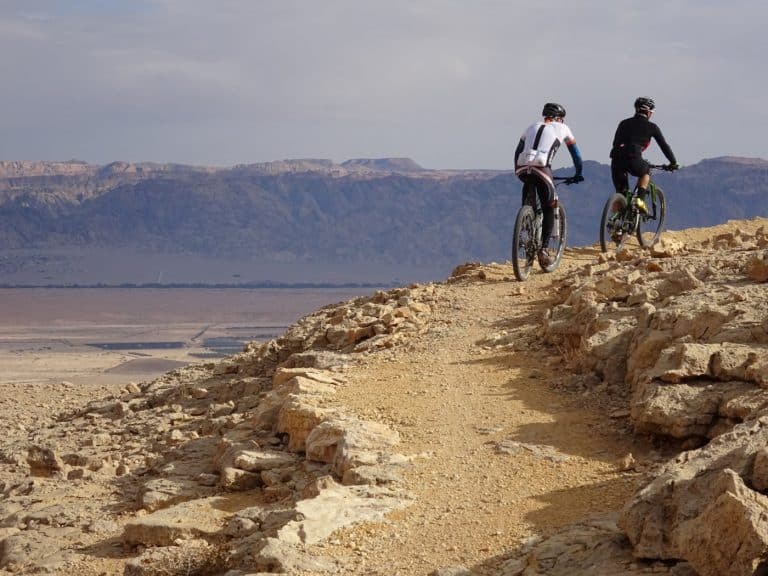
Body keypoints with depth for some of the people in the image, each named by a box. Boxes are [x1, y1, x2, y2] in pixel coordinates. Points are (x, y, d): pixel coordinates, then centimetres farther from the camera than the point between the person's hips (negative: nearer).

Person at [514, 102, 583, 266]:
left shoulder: (532, 127, 30)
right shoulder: (562, 128, 21)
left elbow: (517, 152, 30)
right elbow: (575, 151, 27)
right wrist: (579, 173, 38)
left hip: (522, 169, 3)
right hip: (542, 169, -3)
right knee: (549, 210, 9)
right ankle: (544, 248, -3)